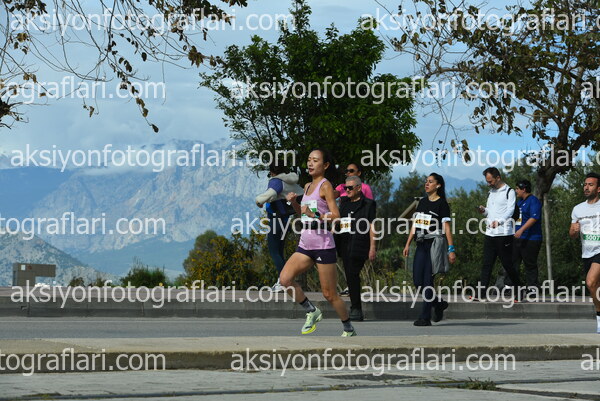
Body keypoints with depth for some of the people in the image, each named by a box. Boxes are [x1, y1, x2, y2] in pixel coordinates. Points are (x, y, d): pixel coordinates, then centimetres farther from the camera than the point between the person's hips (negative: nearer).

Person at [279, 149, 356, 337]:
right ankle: (312, 312, 6)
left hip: (323, 245, -7)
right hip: (305, 245, 7)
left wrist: (316, 215, -28)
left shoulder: (325, 185, -6)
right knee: (285, 279, -12)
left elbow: (336, 216, -13)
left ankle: (349, 329, 19)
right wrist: (294, 202, 10)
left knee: (329, 294, -1)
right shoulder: (307, 186, 16)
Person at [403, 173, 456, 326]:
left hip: (435, 244, -7)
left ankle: (425, 317, -3)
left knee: (427, 280, -8)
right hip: (421, 245, 7)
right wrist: (407, 244, 13)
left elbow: (446, 228, -9)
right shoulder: (422, 202, 15)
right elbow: (414, 225, 18)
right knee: (417, 281, 2)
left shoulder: (442, 204, -5)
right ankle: (439, 303, 24)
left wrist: (451, 249, -15)